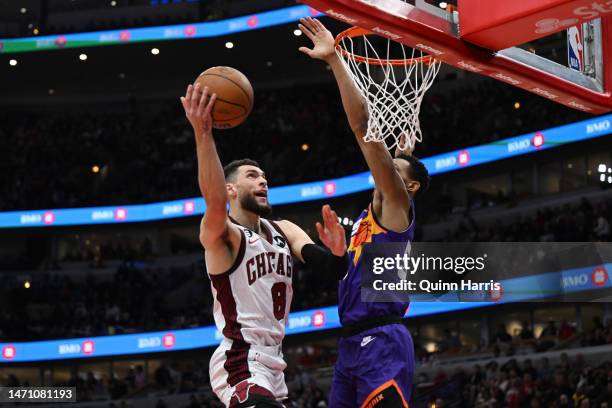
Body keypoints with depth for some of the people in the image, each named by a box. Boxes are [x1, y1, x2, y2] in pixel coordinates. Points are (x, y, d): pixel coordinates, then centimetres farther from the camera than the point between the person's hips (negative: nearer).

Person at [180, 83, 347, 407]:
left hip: (271, 365, 9)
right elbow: (215, 202, -33)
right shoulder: (221, 234, -9)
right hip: (241, 365, -9)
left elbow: (327, 265, 0)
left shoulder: (285, 232, 13)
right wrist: (202, 133, -46)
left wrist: (338, 252, -25)